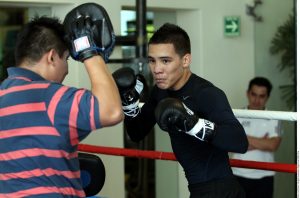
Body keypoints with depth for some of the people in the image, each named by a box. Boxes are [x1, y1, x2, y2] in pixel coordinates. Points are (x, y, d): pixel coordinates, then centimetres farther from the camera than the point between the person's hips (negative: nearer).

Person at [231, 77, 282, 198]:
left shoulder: (273, 119, 0)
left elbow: (273, 145, -15)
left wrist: (246, 139, -12)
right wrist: (261, 142, -15)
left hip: (264, 177, 0)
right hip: (240, 175, 0)